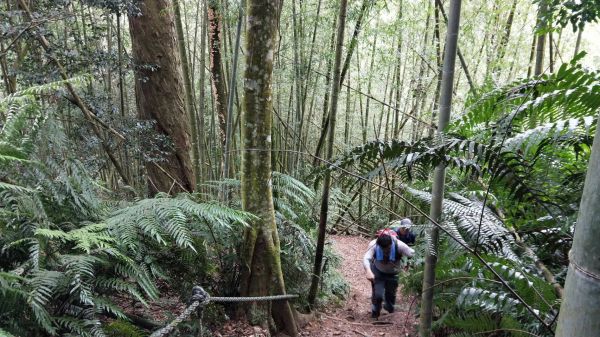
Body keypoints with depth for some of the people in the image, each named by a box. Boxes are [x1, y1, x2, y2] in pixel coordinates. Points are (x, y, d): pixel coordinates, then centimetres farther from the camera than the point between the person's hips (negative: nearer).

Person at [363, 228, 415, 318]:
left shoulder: (399, 245, -33)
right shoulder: (373, 245, -33)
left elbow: (412, 254, -33)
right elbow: (366, 258, -44)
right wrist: (368, 271, -61)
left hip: (393, 273, 1)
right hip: (378, 272, -1)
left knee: (391, 293, 12)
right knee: (377, 294, -7)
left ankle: (389, 306, 49)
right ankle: (375, 312, 26)